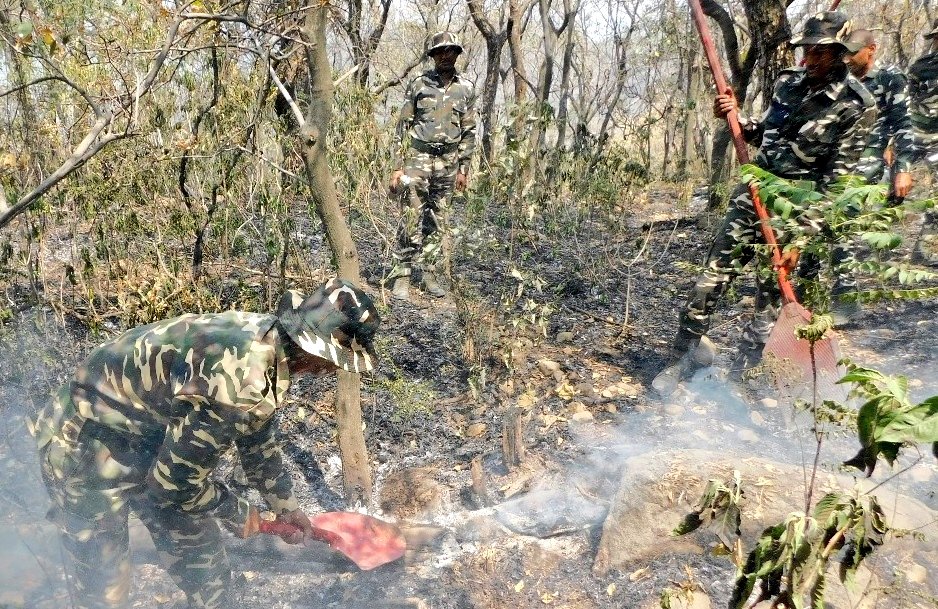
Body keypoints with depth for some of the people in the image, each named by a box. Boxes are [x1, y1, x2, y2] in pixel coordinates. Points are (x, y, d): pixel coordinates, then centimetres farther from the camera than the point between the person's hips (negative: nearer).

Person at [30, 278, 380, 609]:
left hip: (152, 448, 9)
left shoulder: (265, 337, -8)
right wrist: (237, 514, -5)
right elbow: (172, 480, -23)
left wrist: (285, 506, 20)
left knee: (203, 561, 14)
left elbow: (259, 440, 10)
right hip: (87, 451, -9)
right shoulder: (238, 384, -36)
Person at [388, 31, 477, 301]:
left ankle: (429, 274, 19)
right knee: (411, 221, -6)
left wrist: (463, 168, 6)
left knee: (437, 223, 9)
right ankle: (401, 277, 1)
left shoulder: (466, 88, 6)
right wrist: (398, 167, -6)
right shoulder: (419, 84, -2)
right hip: (417, 159, -3)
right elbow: (403, 126, -1)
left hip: (448, 162, 3)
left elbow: (468, 131, 11)